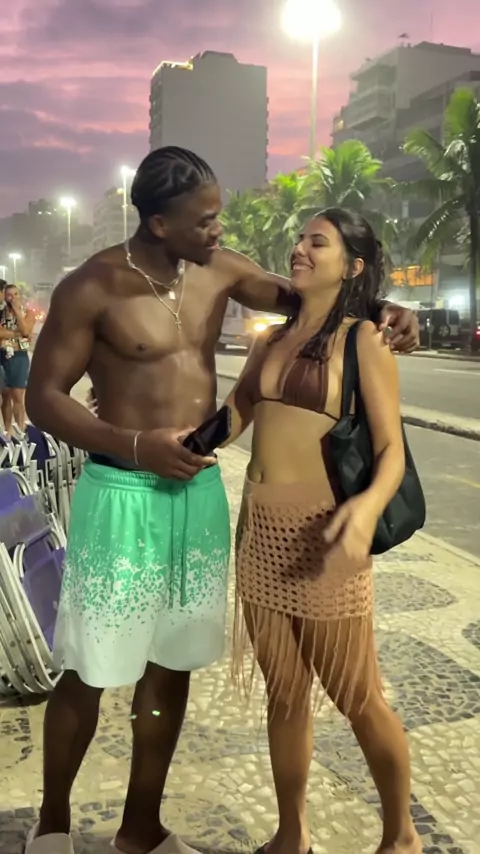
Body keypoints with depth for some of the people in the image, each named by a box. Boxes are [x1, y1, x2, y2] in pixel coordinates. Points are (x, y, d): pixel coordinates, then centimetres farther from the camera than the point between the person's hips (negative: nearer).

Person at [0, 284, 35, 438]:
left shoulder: (28, 313, 5)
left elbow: (26, 331, -13)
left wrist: (17, 310, -9)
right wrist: (17, 333, -13)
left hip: (19, 357, -2)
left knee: (18, 397, -5)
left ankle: (20, 431, 0)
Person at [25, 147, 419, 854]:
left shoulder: (221, 269, 3)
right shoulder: (92, 288, -12)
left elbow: (294, 296, 18)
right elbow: (43, 396, -8)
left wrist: (374, 310, 0)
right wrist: (136, 446, -20)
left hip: (200, 491, 6)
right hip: (122, 494, -5)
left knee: (172, 665, 15)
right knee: (90, 672, 6)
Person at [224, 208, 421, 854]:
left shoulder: (362, 340, -5)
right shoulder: (270, 341, 12)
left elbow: (392, 447, -11)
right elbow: (226, 423, 15)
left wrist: (369, 506, -31)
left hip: (320, 538, -5)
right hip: (259, 533, 5)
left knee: (358, 700, 9)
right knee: (285, 697, 17)